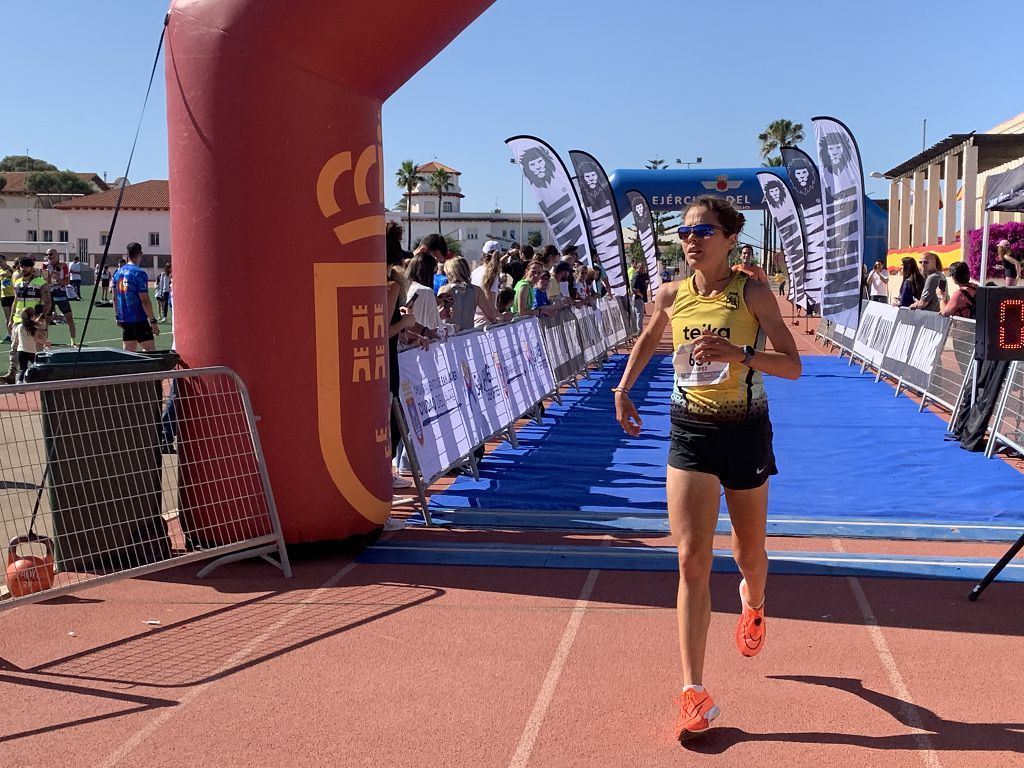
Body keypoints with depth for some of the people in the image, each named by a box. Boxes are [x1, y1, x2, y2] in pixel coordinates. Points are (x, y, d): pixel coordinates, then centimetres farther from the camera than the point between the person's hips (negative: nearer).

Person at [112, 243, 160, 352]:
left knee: (128, 350, 10)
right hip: (139, 318, -7)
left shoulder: (118, 272, 9)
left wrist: (117, 317, 22)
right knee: (150, 348, -1)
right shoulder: (139, 273, -13)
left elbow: (115, 298, 14)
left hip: (124, 319, 7)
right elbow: (145, 300, -16)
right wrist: (153, 321, -12)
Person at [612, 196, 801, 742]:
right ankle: (694, 694, -5)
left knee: (748, 554, 16)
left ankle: (752, 603, 55)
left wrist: (738, 353, -29)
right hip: (690, 433, 1)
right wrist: (623, 389, 14)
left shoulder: (752, 292, -9)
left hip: (745, 432, -1)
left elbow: (793, 365, -14)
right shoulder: (672, 296, -1)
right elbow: (647, 340, 21)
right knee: (692, 560, -8)